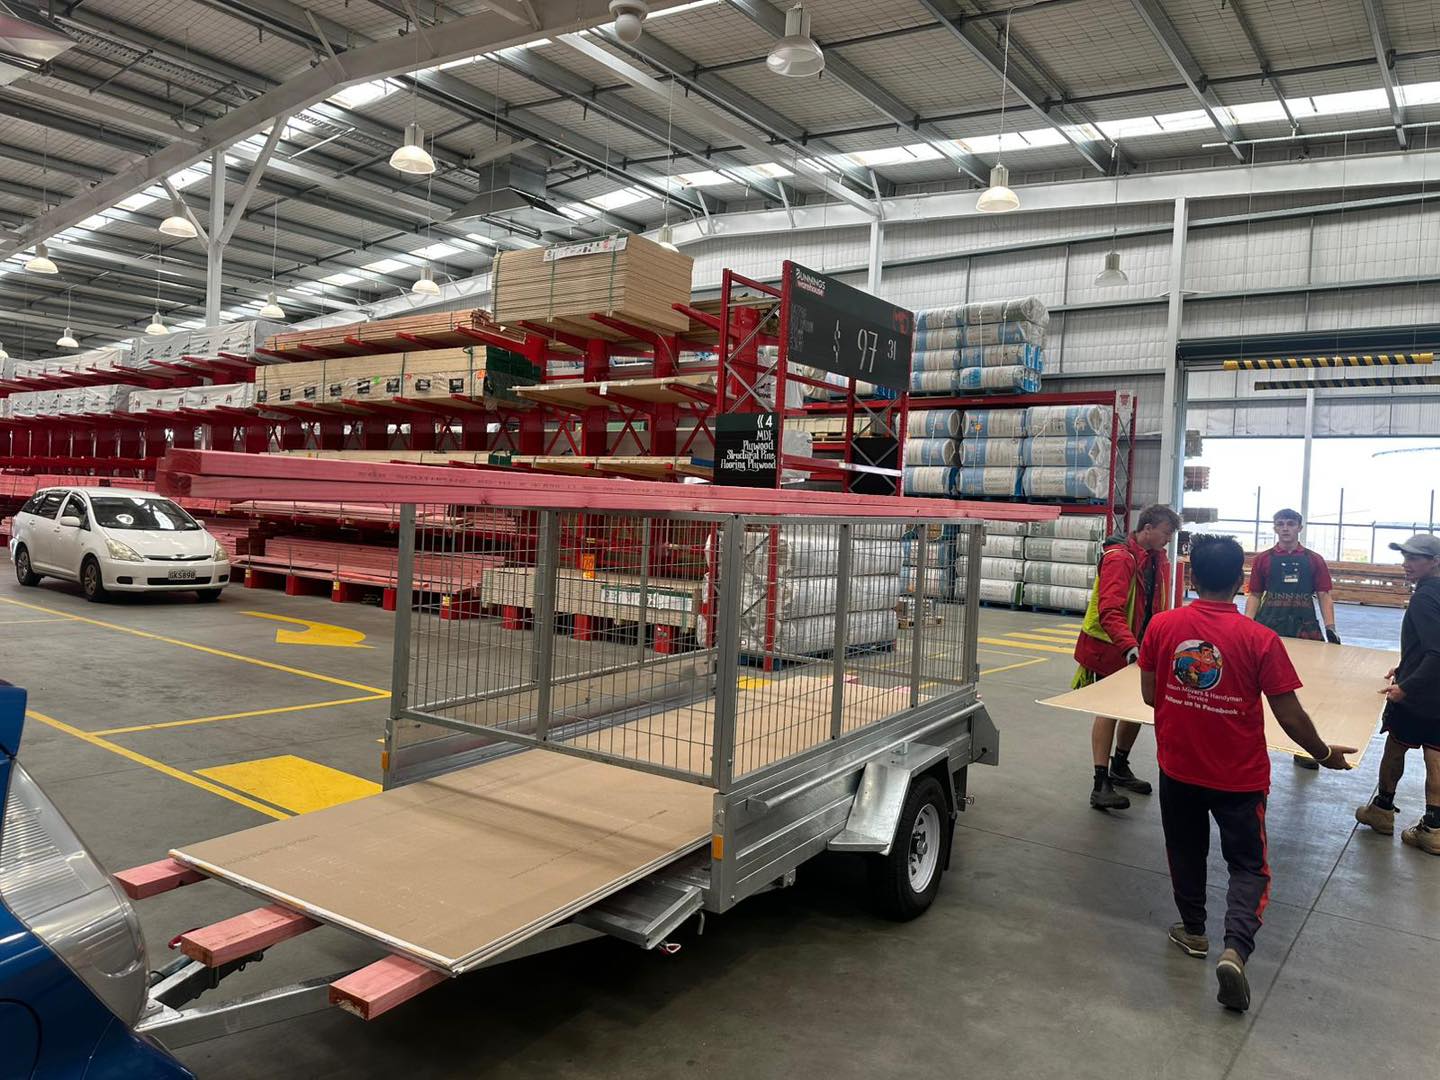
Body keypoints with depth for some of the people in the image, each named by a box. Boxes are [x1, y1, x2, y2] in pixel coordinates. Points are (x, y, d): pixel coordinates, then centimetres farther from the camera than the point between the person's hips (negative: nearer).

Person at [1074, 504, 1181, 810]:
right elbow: (1109, 611, -31)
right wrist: (1129, 646, -40)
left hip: (1137, 649, 8)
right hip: (1107, 647, -8)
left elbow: (1159, 609, 13)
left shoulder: (1159, 561, 6)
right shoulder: (1119, 558, -21)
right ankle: (1101, 784, -3)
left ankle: (1119, 767, 34)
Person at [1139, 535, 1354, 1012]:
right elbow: (1291, 717, -13)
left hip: (1178, 768, 2)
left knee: (1186, 852, 22)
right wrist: (1325, 753, 6)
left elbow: (1149, 696, -2)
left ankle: (1193, 931, 37)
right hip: (1239, 777, -2)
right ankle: (1235, 948, -4)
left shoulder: (1161, 626, -12)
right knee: (1248, 866, 13)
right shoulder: (1260, 640, -19)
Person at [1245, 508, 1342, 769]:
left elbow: (1324, 596, 5)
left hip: (1305, 626, 1)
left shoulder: (1314, 560, 7)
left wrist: (1330, 629, -5)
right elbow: (1254, 595, 7)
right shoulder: (1263, 559, 6)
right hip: (1269, 625, 0)